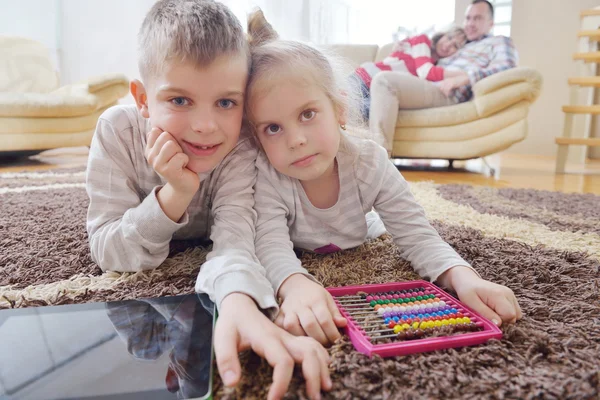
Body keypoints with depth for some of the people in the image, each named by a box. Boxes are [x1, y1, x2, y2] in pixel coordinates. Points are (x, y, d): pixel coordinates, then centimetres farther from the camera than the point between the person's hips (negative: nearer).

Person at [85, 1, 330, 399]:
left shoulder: (242, 145, -39)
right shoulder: (117, 131, -36)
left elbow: (234, 235, -51)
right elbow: (106, 250, -34)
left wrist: (238, 302, -74)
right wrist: (174, 196, -51)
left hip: (203, 245, 0)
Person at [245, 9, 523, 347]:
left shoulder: (369, 163, -35)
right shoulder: (266, 176, -40)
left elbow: (417, 236, -34)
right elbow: (271, 244, -51)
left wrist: (462, 276, -55)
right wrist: (296, 285, -75)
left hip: (357, 244, 1)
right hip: (300, 254, 0)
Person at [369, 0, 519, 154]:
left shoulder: (499, 42, 16)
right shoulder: (458, 47, 37)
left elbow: (506, 68, -5)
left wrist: (463, 78, -18)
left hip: (447, 95, -8)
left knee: (384, 80, -28)